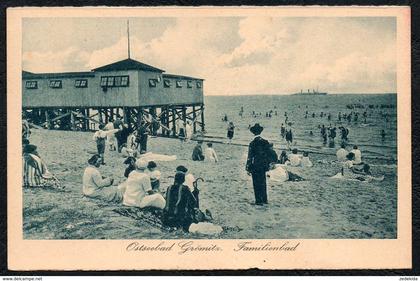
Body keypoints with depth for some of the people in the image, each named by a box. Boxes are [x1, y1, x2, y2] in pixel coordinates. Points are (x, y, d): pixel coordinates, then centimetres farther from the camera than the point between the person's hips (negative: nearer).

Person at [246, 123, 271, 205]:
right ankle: (264, 199, 21)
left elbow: (250, 157, -12)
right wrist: (267, 165, 15)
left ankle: (259, 201, 3)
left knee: (257, 184, 2)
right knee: (263, 182, 16)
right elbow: (268, 154, 7)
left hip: (255, 166, -5)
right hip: (263, 166, 5)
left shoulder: (253, 143, -14)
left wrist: (248, 168, -7)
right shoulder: (265, 142, 1)